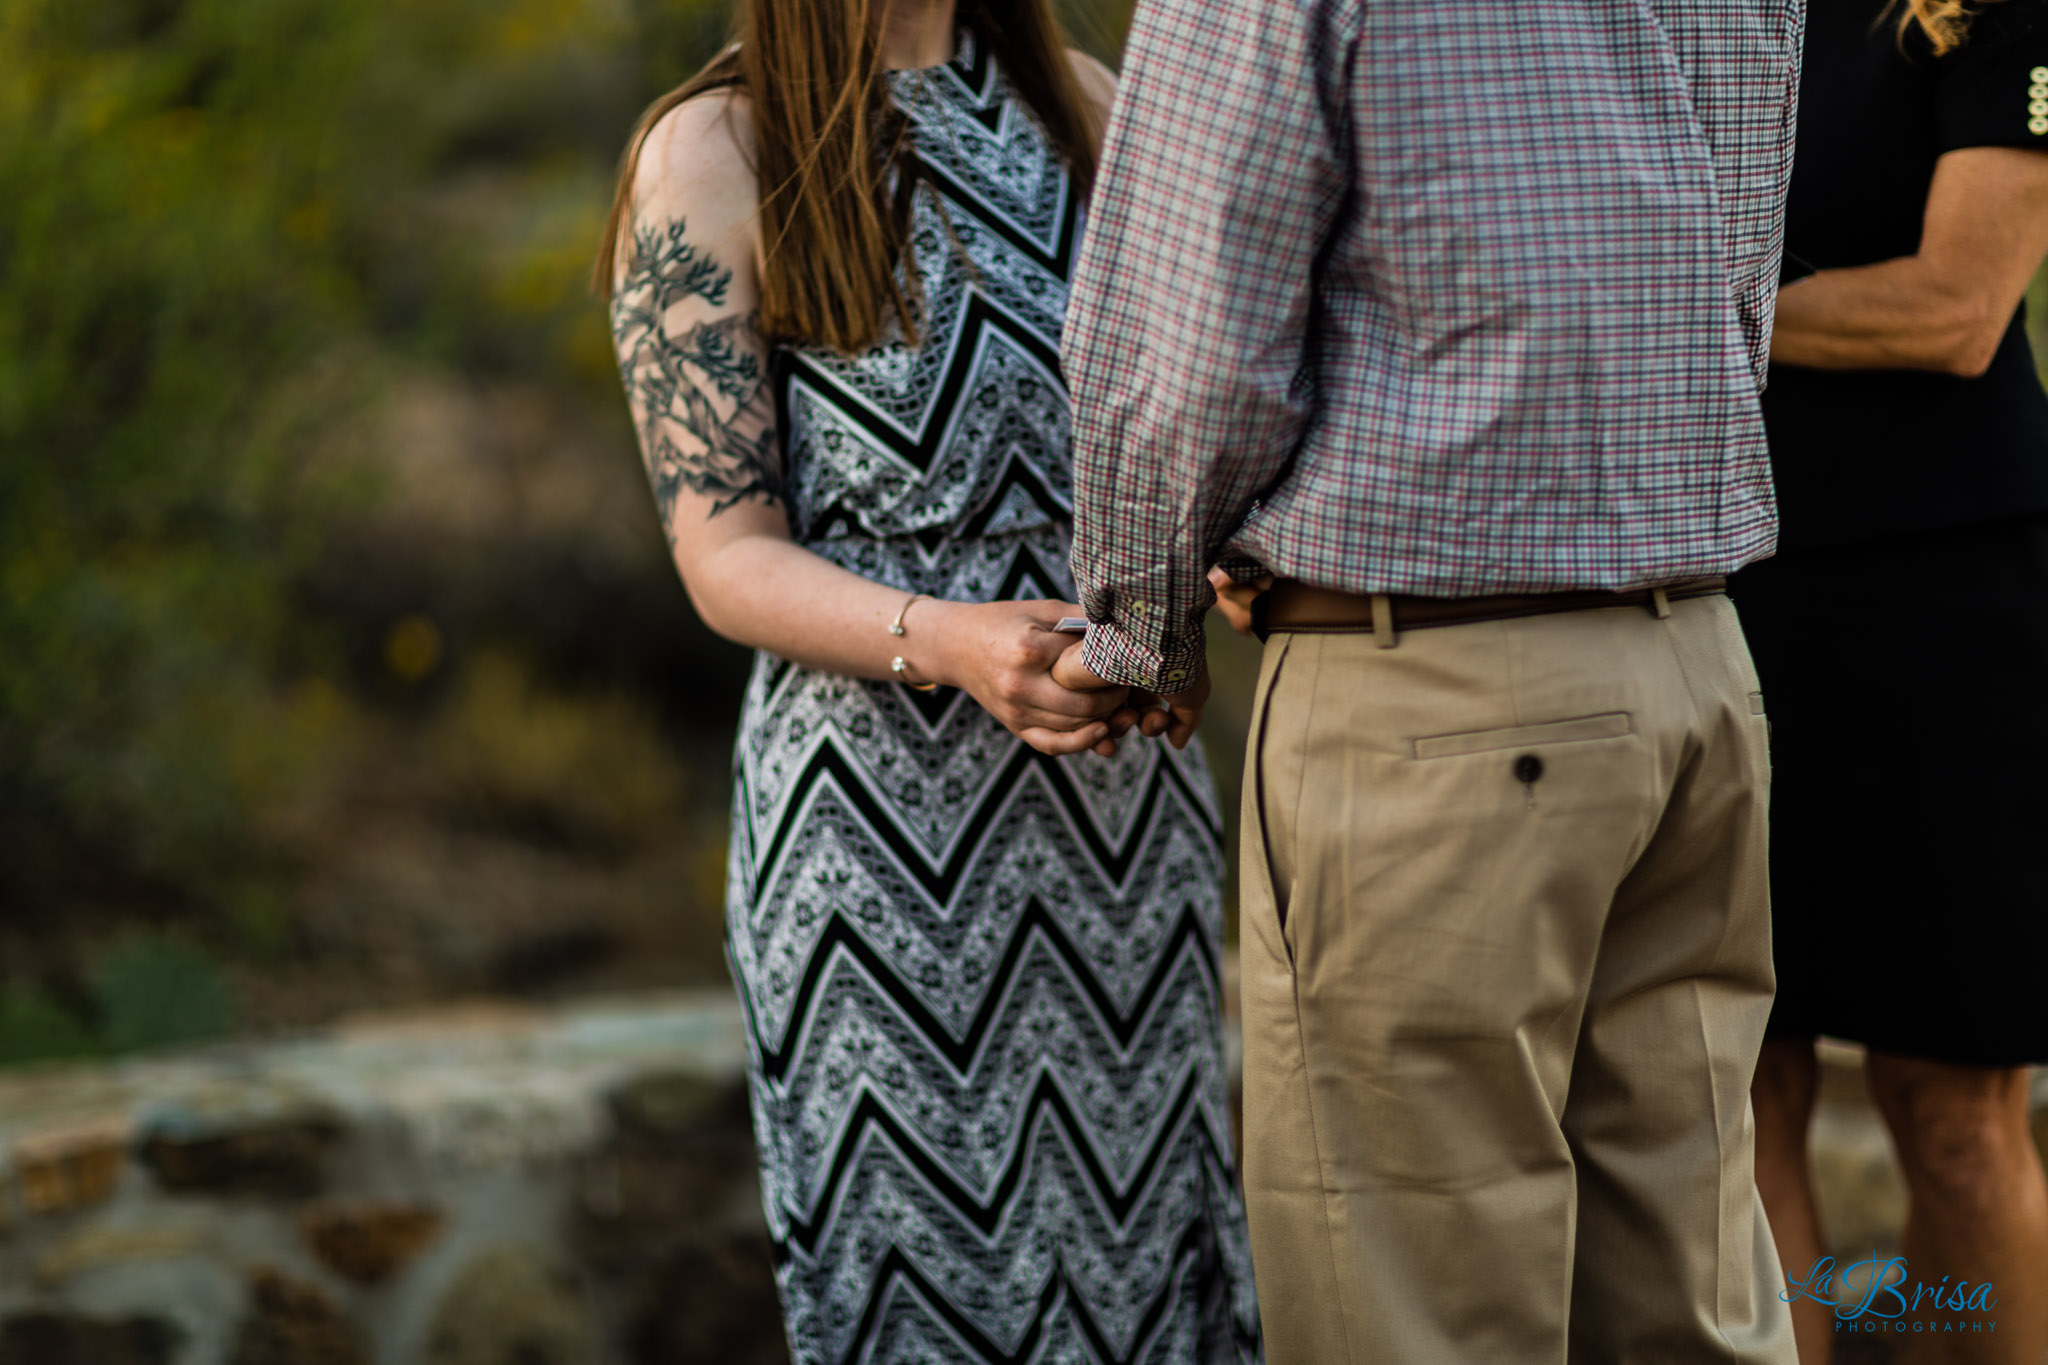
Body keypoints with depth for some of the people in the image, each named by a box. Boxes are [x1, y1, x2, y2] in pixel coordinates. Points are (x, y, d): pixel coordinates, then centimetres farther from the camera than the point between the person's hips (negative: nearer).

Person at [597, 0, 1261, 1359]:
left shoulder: (1086, 110, 9)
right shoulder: (711, 157, -5)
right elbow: (728, 561, -9)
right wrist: (948, 645, -27)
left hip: (1124, 813, 4)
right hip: (882, 826, -4)